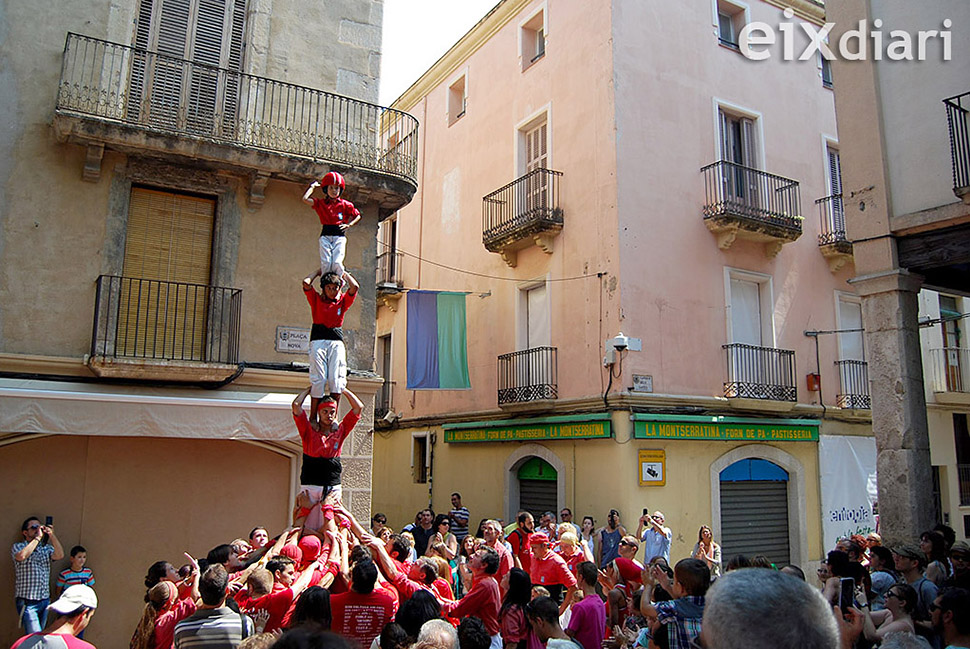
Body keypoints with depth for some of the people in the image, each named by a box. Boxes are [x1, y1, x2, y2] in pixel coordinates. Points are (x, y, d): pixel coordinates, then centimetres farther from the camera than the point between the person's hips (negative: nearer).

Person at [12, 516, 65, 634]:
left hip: (45, 600, 5)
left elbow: (59, 555, -7)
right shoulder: (17, 547, 2)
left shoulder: (47, 548, 12)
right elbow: (22, 556, -21)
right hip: (27, 602, -5)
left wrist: (51, 535, -12)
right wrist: (38, 537, -15)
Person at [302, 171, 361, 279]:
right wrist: (313, 186, 10)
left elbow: (357, 216, 20)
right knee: (326, 263, -12)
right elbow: (305, 199, -3)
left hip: (339, 235, -1)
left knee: (337, 263, -15)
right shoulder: (320, 203, 10)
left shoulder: (345, 204, 11)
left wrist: (348, 224, 3)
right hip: (325, 236, 1)